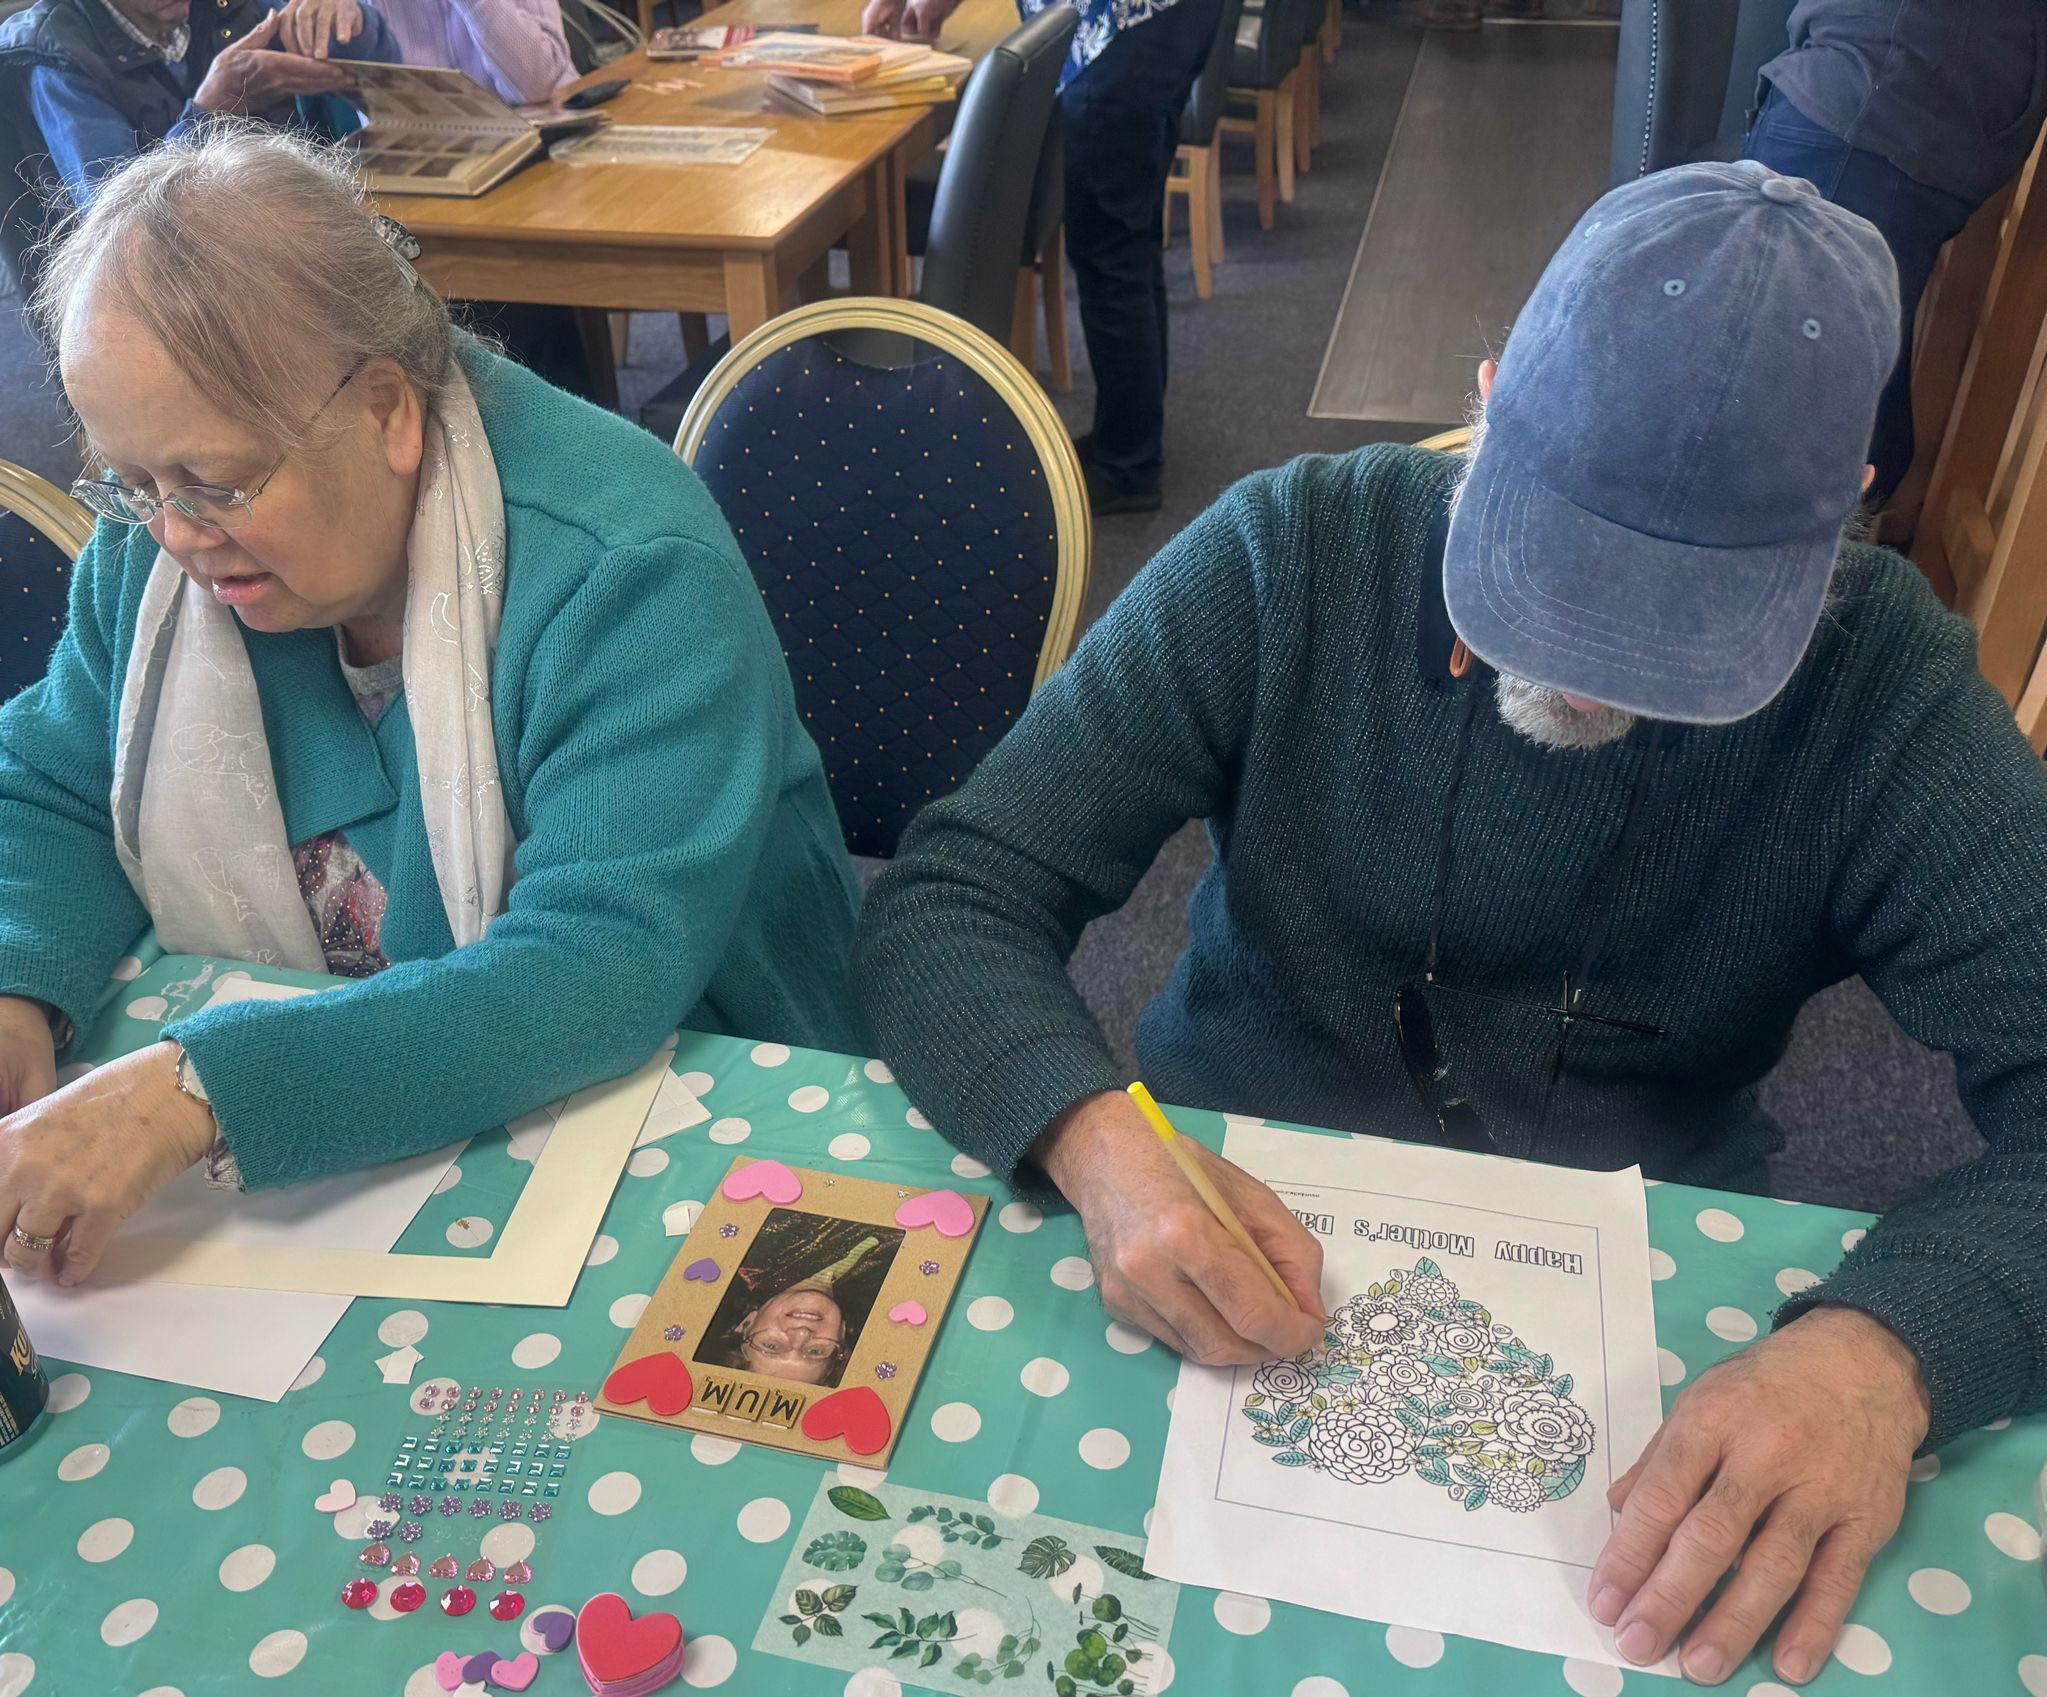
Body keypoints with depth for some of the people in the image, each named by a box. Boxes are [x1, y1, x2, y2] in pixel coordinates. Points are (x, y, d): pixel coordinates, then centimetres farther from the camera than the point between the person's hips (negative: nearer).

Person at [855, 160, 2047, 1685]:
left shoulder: (1881, 684, -12)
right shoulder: (1293, 555, -14)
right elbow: (947, 906, -14)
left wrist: (1888, 1346, -35)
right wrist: (1099, 1147, -33)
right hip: (1225, 1256, -3)